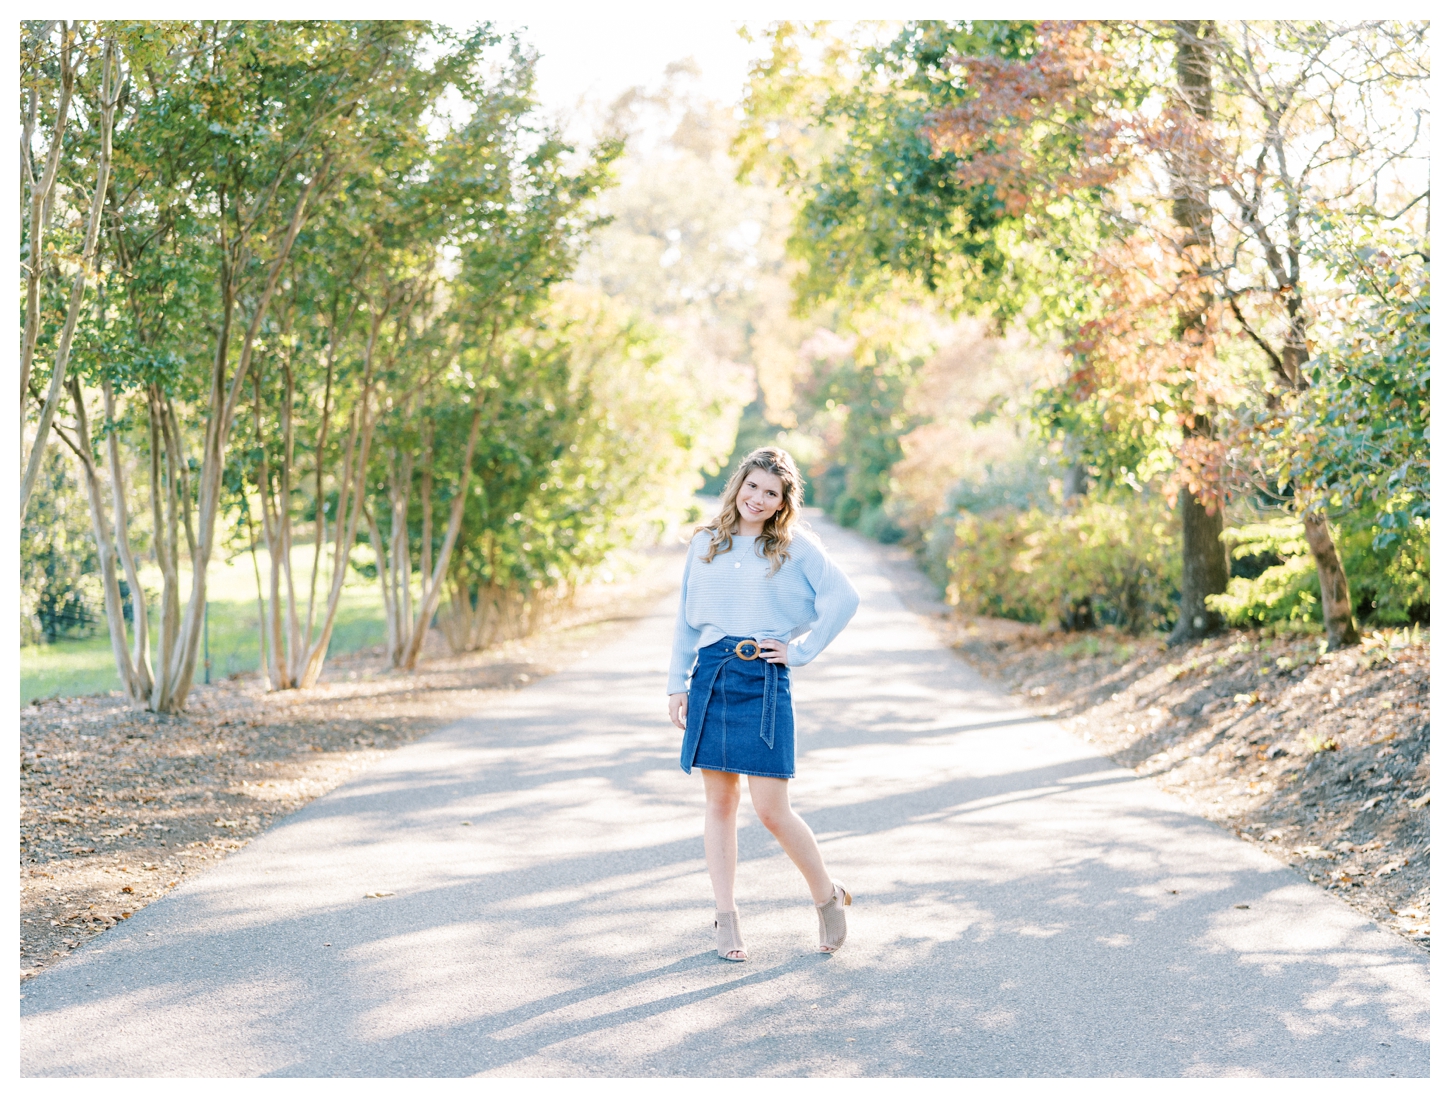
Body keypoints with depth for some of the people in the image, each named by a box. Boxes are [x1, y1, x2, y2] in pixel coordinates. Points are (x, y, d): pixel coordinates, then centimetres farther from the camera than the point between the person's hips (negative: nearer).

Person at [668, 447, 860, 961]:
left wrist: (800, 650, -6)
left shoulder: (795, 548, 2)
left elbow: (844, 598, -5)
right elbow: (686, 619, 15)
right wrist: (677, 683, 11)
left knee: (772, 809, -7)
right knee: (719, 801, 5)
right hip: (711, 678, 4)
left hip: (764, 681, -3)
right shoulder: (705, 544, 12)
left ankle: (828, 895, 15)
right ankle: (726, 918, 13)